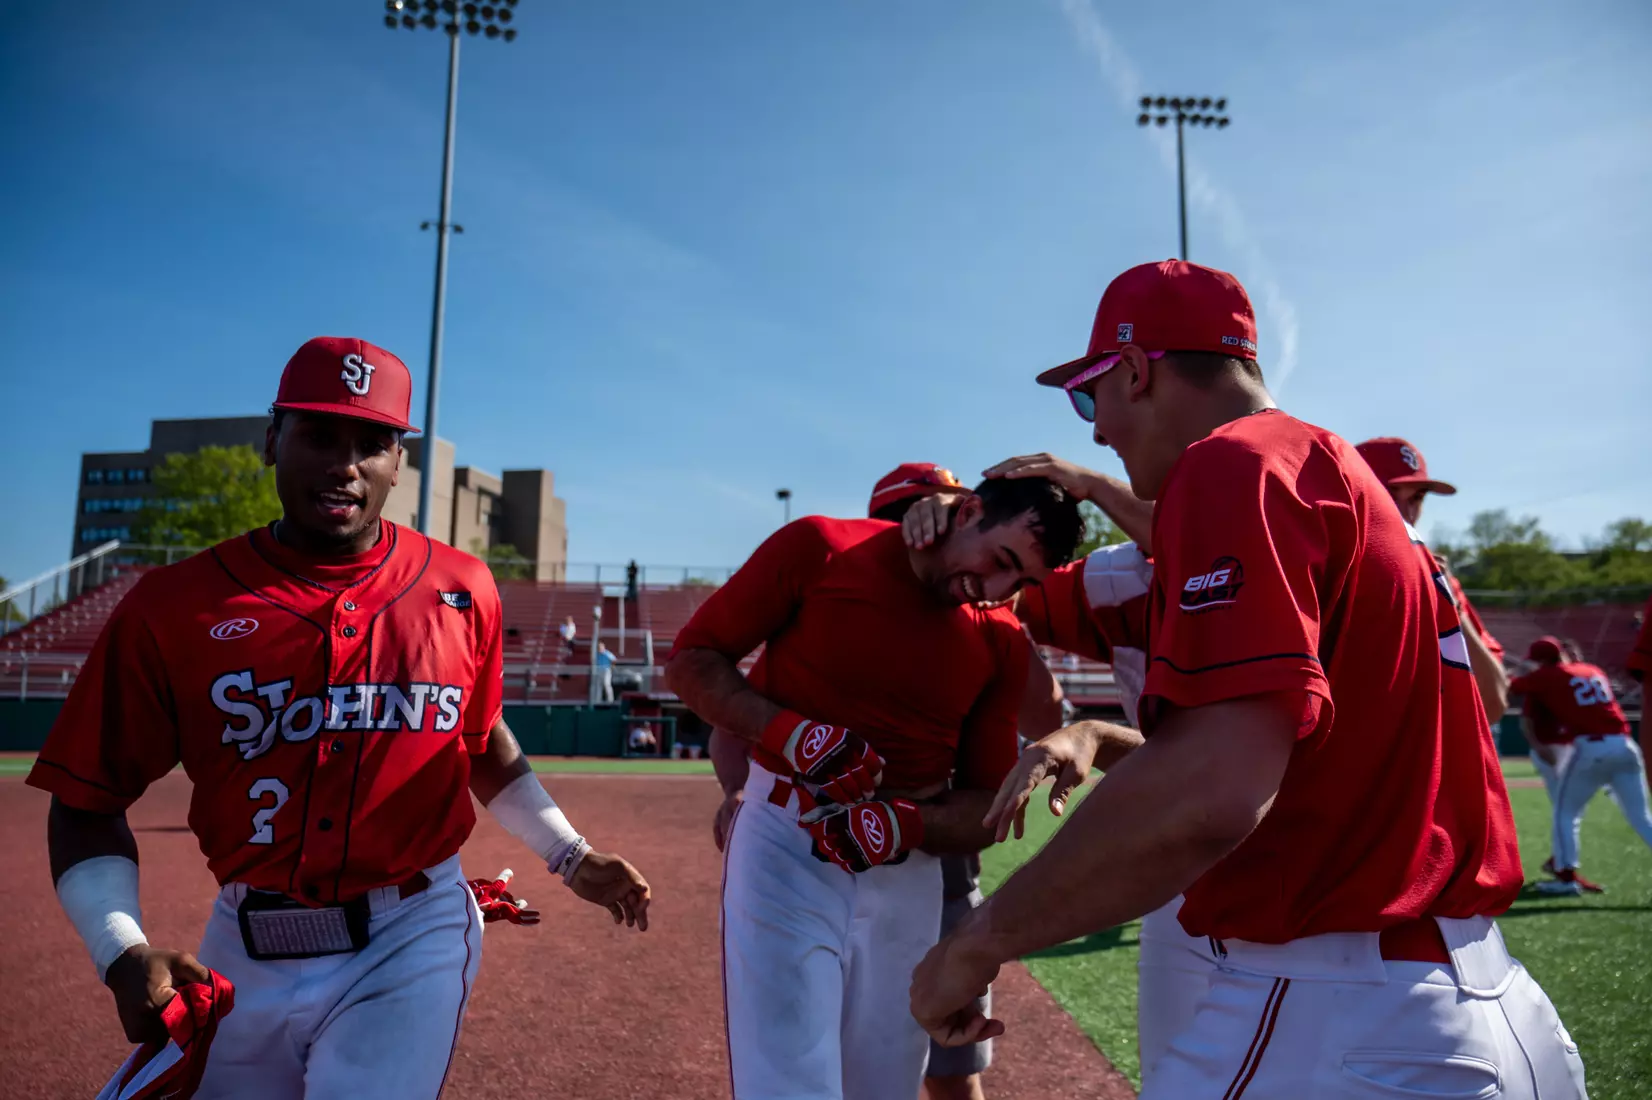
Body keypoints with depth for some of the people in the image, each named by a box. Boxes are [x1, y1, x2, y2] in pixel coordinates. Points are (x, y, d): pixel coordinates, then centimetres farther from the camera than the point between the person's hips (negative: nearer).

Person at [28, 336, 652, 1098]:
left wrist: (569, 856, 9)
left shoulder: (460, 591, -1)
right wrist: (123, 953, -15)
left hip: (414, 946, -1)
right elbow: (88, 802, -1)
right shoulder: (173, 606, -6)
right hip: (244, 958, 1)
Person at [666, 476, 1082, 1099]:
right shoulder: (818, 548, -8)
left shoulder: (1003, 644, 2)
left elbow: (988, 807, 4)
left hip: (908, 877, 4)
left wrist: (907, 827, -17)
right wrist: (791, 732, -20)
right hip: (784, 847, -3)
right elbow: (689, 662, -5)